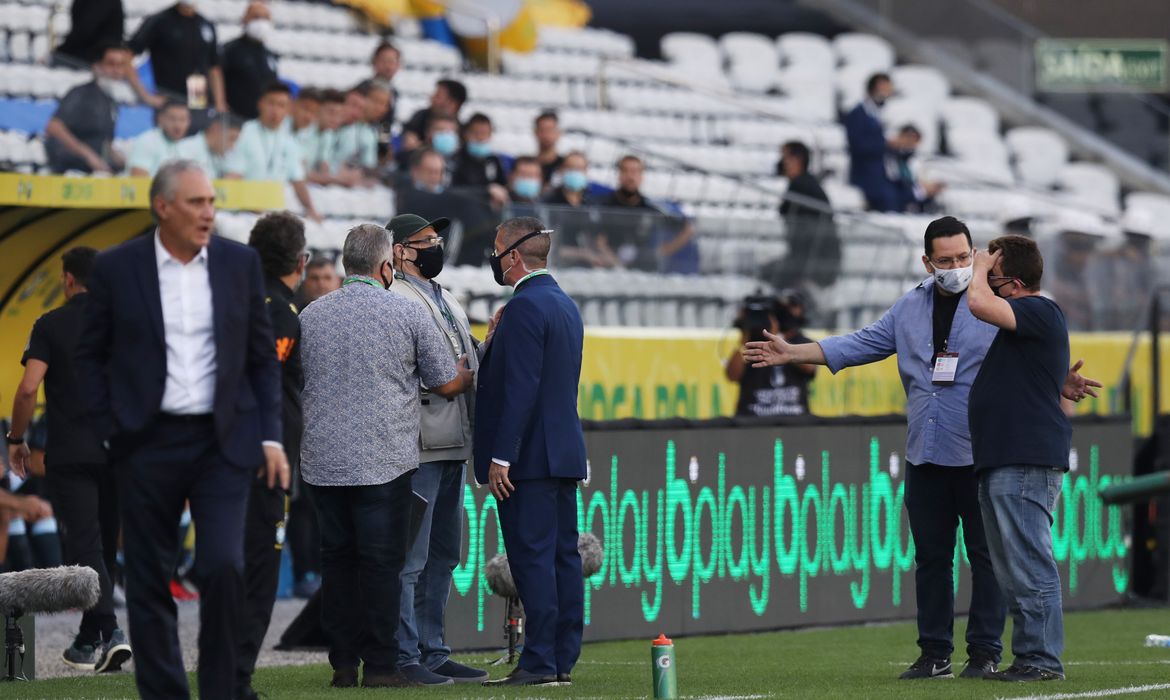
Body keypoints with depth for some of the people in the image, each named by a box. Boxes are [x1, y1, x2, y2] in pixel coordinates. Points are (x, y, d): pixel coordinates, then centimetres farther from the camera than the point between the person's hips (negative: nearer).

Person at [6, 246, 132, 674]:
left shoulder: (51, 326, -5)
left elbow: (29, 387, -13)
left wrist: (16, 439, -1)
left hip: (69, 453, -4)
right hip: (118, 452, 4)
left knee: (84, 546, -6)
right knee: (104, 545, 13)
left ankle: (109, 631, -21)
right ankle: (90, 640, 18)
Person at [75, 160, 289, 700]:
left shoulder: (240, 263, 4)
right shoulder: (116, 268, -1)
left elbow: (263, 357, 8)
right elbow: (90, 356, 5)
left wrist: (271, 437, 2)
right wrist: (107, 432, -3)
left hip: (224, 442, 0)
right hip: (146, 446, 0)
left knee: (224, 568, -12)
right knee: (149, 583, 3)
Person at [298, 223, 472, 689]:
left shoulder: (311, 315, 6)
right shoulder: (408, 314, -4)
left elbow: (293, 383, 18)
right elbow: (446, 384, 3)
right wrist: (468, 375, 25)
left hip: (323, 460, 4)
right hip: (383, 459, -4)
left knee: (336, 559, 8)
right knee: (381, 562, -1)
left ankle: (343, 664, 9)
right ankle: (379, 665, -2)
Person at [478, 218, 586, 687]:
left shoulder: (525, 307, -14)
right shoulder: (565, 305, 17)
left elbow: (521, 388, -20)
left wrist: (501, 456, -19)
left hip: (529, 455, -10)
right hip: (564, 451, 10)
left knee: (532, 557, -9)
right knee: (563, 556, 8)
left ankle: (539, 662, -10)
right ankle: (562, 660, 11)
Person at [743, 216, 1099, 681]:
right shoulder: (910, 309, 14)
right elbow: (858, 345, 18)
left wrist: (1059, 383, -31)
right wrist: (791, 354, 15)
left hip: (980, 455, -5)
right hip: (924, 456, 5)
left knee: (985, 554, -2)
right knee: (931, 556, 7)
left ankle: (985, 652, 4)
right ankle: (934, 654, 13)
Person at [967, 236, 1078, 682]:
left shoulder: (1041, 312, -10)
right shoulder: (1018, 322, 22)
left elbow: (980, 304, -23)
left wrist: (980, 267, -9)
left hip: (1026, 463, -11)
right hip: (1000, 462, 11)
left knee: (1029, 564, -11)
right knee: (1012, 571, 12)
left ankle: (1042, 658, -11)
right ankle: (1028, 657, 16)